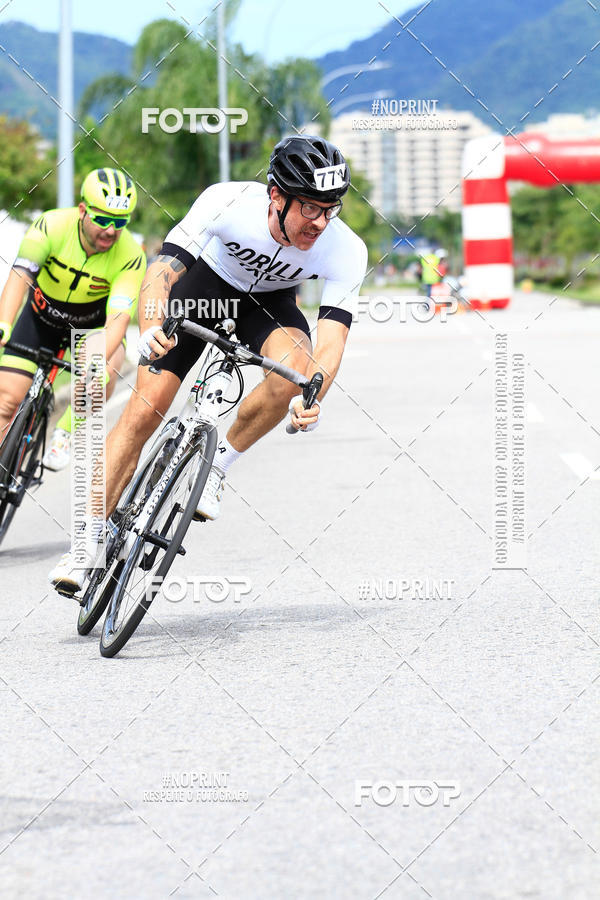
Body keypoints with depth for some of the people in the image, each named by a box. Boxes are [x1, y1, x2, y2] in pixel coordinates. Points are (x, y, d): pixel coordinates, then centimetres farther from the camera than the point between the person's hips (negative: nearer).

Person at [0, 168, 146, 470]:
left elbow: (118, 318, -36)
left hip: (92, 322, 0)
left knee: (104, 377, -29)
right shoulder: (52, 226, -30)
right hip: (41, 317, 0)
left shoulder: (130, 256, -28)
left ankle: (65, 434, -2)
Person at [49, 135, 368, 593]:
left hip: (269, 301, 1)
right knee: (144, 410, -11)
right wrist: (151, 328, -56)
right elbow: (163, 270, -37)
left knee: (296, 367, -33)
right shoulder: (228, 202, -35)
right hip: (208, 279, -1)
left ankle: (218, 464, -10)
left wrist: (311, 399, -55)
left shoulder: (345, 251, -31)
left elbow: (332, 337, -36)